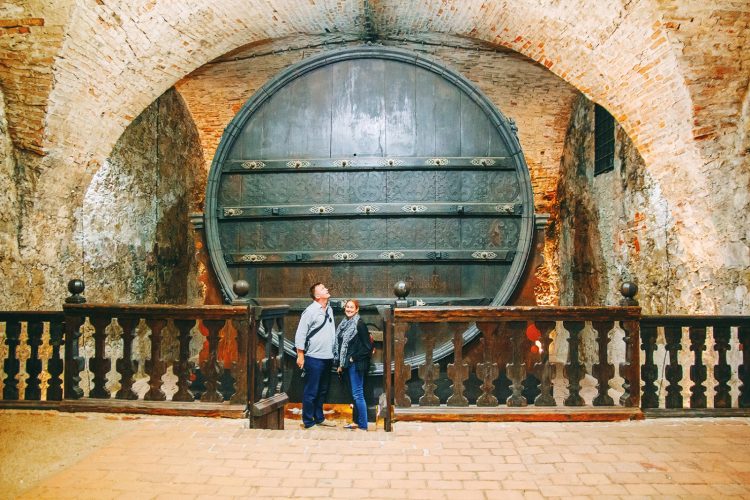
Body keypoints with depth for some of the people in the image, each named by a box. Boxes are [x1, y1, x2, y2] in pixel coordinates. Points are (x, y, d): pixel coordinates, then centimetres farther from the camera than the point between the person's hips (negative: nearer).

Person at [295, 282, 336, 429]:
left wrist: (333, 353, 13)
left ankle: (319, 418, 30)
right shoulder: (310, 311, -12)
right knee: (311, 392, 2)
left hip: (327, 358, 7)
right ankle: (308, 422, 12)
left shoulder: (329, 309, 10)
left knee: (322, 391, 17)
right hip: (314, 358, -7)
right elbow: (300, 334, -12)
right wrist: (300, 356, -13)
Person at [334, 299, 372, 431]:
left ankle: (363, 425, 2)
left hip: (356, 364, -8)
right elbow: (339, 344, 15)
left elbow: (368, 346, -14)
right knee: (355, 394, 15)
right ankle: (356, 421, 24)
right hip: (347, 364, 8)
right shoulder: (344, 324, 11)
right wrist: (340, 363, 12)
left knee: (357, 394, -5)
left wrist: (354, 357, -12)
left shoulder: (359, 324, -12)